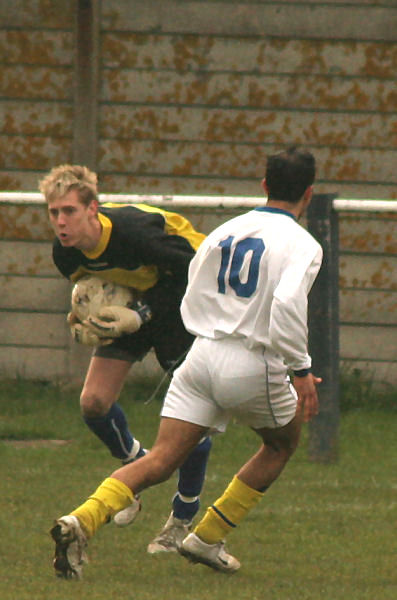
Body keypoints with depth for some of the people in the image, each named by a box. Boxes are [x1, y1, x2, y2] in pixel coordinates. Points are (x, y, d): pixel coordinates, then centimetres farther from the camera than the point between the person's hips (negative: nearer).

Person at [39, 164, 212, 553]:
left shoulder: (135, 232, -37)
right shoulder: (66, 253, -17)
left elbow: (189, 273, -27)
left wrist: (139, 317, -34)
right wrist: (84, 322, -19)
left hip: (182, 302, -6)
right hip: (128, 303, 6)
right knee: (93, 403, -7)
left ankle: (182, 520, 9)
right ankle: (136, 466, 26)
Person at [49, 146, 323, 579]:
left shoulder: (223, 233, 13)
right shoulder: (302, 245, -6)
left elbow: (190, 304, 16)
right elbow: (288, 304, -23)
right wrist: (301, 370, -16)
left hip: (201, 354, 4)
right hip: (256, 366, -4)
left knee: (159, 462, -1)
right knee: (283, 442, 26)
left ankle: (83, 520, -26)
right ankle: (208, 538, 22)